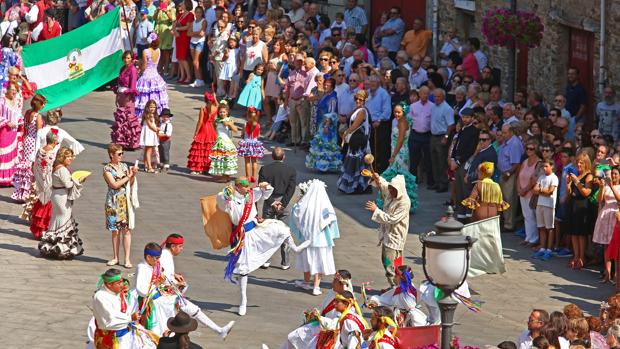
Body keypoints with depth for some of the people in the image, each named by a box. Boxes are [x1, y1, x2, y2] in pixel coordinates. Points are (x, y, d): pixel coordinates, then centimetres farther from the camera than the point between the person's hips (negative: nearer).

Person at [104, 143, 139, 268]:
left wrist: (133, 175, -7)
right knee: (115, 231, 4)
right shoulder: (107, 169, -5)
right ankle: (115, 257, 16)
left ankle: (127, 259, -1)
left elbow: (130, 184, 10)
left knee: (126, 230, -2)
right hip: (114, 202, -3)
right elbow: (114, 185, -15)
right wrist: (128, 177, -11)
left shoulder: (124, 166, 9)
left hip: (126, 201, 3)